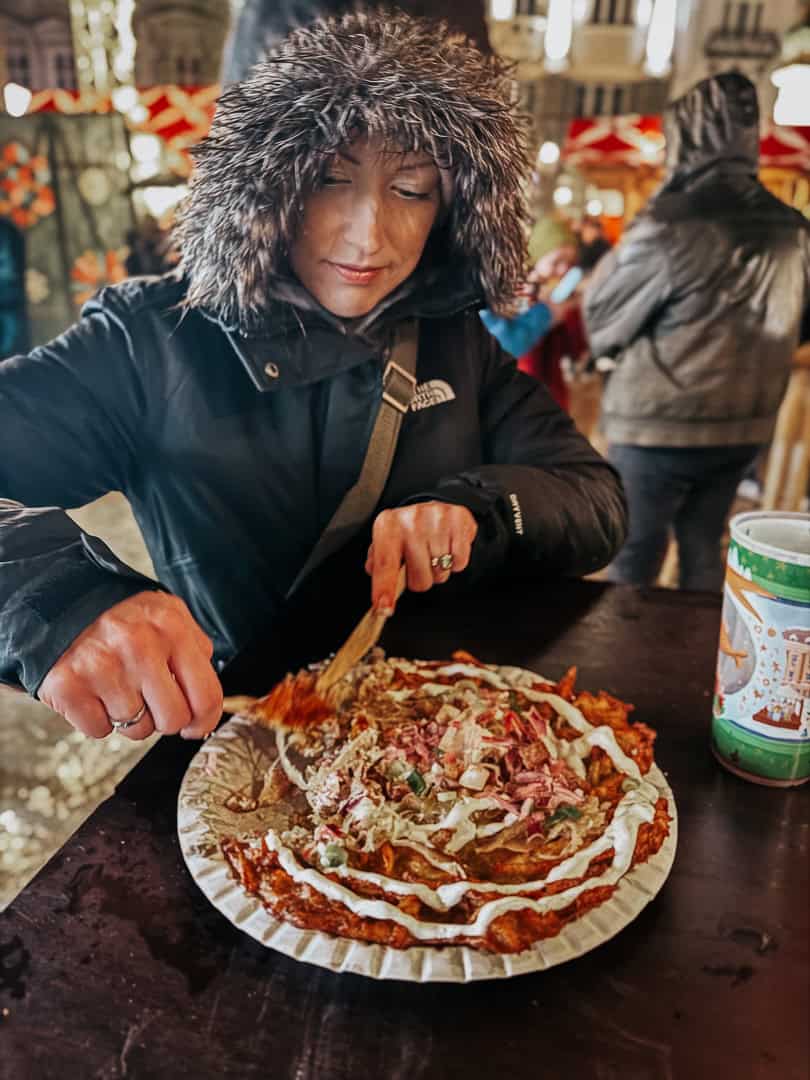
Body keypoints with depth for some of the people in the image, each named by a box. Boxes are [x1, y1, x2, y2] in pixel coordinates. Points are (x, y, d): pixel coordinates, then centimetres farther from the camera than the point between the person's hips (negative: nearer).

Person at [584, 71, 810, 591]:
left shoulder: (669, 227, -17)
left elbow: (602, 323, -6)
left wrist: (615, 257, 8)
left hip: (660, 425, -6)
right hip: (745, 425, 6)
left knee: (635, 557, 8)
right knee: (703, 547, 17)